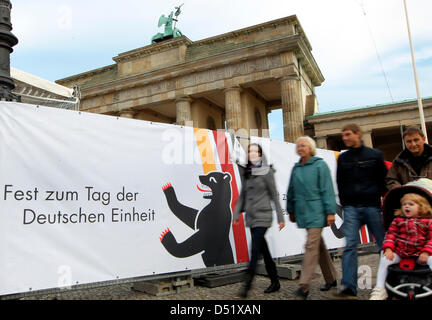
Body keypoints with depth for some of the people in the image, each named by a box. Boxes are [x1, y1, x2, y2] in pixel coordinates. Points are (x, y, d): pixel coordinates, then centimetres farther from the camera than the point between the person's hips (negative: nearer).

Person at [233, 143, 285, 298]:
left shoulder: (267, 171, -3)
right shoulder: (247, 172, 12)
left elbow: (274, 195, -3)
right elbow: (242, 195, 16)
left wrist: (280, 217, -4)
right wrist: (236, 214, 9)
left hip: (263, 216, -6)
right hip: (251, 217, 6)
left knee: (255, 249, -11)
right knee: (263, 250, 11)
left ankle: (247, 284, -7)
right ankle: (275, 282, 24)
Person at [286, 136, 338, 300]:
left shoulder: (320, 165, -4)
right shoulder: (296, 168, 12)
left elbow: (327, 189, -8)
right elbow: (291, 191, 18)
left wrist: (330, 212, -12)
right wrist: (291, 210, 18)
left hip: (316, 211, -6)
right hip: (302, 212, 6)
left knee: (311, 245, -10)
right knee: (319, 245, 15)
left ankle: (304, 286, -9)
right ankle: (331, 278, 29)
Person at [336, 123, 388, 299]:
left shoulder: (375, 155, 5)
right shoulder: (342, 158, 12)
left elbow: (384, 180, 8)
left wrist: (378, 196, 0)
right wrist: (345, 203, 9)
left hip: (372, 206, -1)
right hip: (351, 208, 1)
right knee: (350, 246, -10)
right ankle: (348, 287, -15)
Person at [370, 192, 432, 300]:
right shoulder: (398, 220, 12)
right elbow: (390, 234, 5)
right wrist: (388, 249, -10)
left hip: (420, 254, -1)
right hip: (399, 253, 1)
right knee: (384, 260, -20)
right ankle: (380, 290, -13)